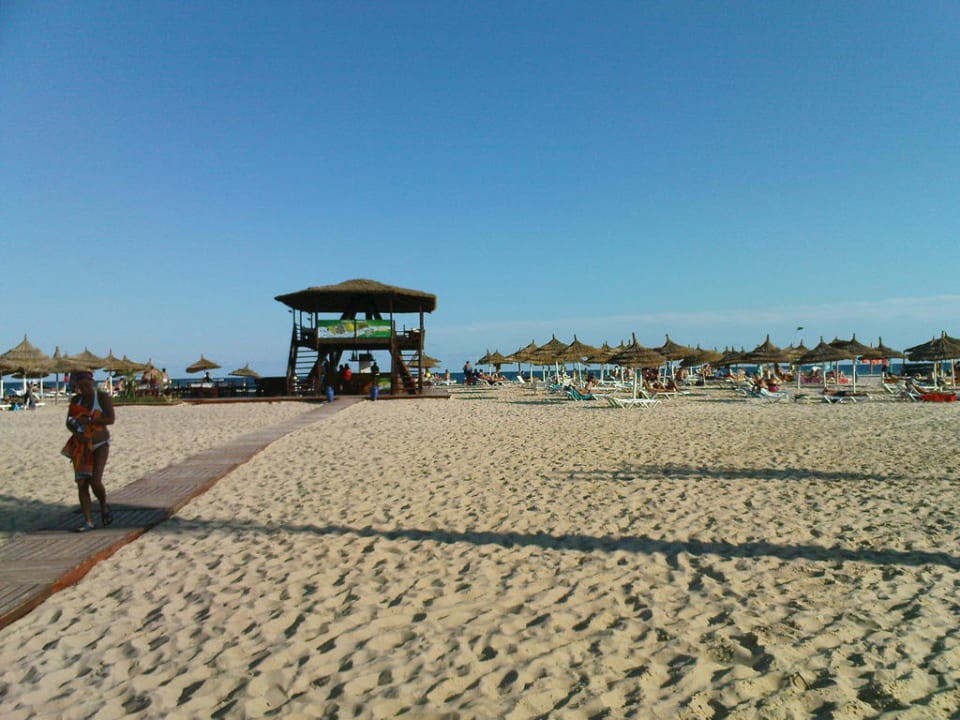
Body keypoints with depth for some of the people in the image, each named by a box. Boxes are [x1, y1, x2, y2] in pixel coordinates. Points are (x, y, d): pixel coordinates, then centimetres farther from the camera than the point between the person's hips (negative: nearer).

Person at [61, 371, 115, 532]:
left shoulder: (103, 398, -10)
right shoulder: (75, 400, 3)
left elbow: (111, 419, -20)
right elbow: (69, 423, 2)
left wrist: (87, 420, -25)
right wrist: (78, 433, -18)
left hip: (100, 445, -4)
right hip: (81, 446, 4)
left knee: (95, 481, -16)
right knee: (81, 484, -1)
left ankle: (104, 505, 15)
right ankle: (88, 522, 6)